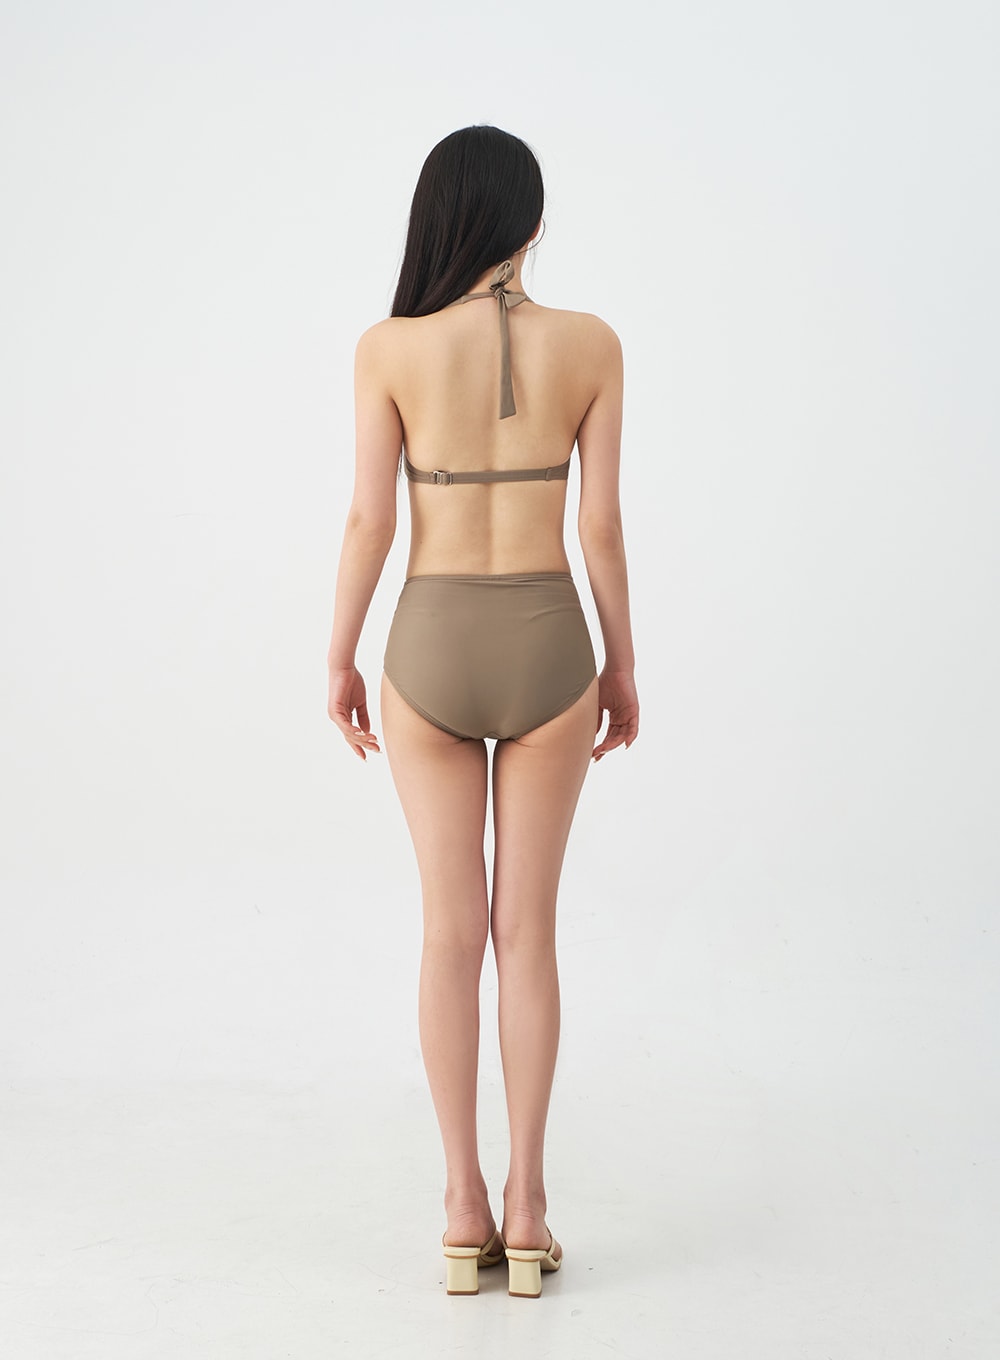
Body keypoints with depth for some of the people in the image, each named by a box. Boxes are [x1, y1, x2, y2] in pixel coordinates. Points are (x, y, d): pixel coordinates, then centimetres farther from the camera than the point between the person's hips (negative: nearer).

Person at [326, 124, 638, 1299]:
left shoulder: (389, 349, -7)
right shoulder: (589, 344, -4)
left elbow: (369, 518, -6)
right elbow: (600, 522, -3)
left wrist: (340, 660, 6)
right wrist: (620, 664, 8)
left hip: (432, 644, 0)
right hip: (546, 646, 1)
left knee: (453, 931, 9)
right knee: (529, 929, 10)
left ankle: (464, 1210, 13)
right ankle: (526, 1207, 13)